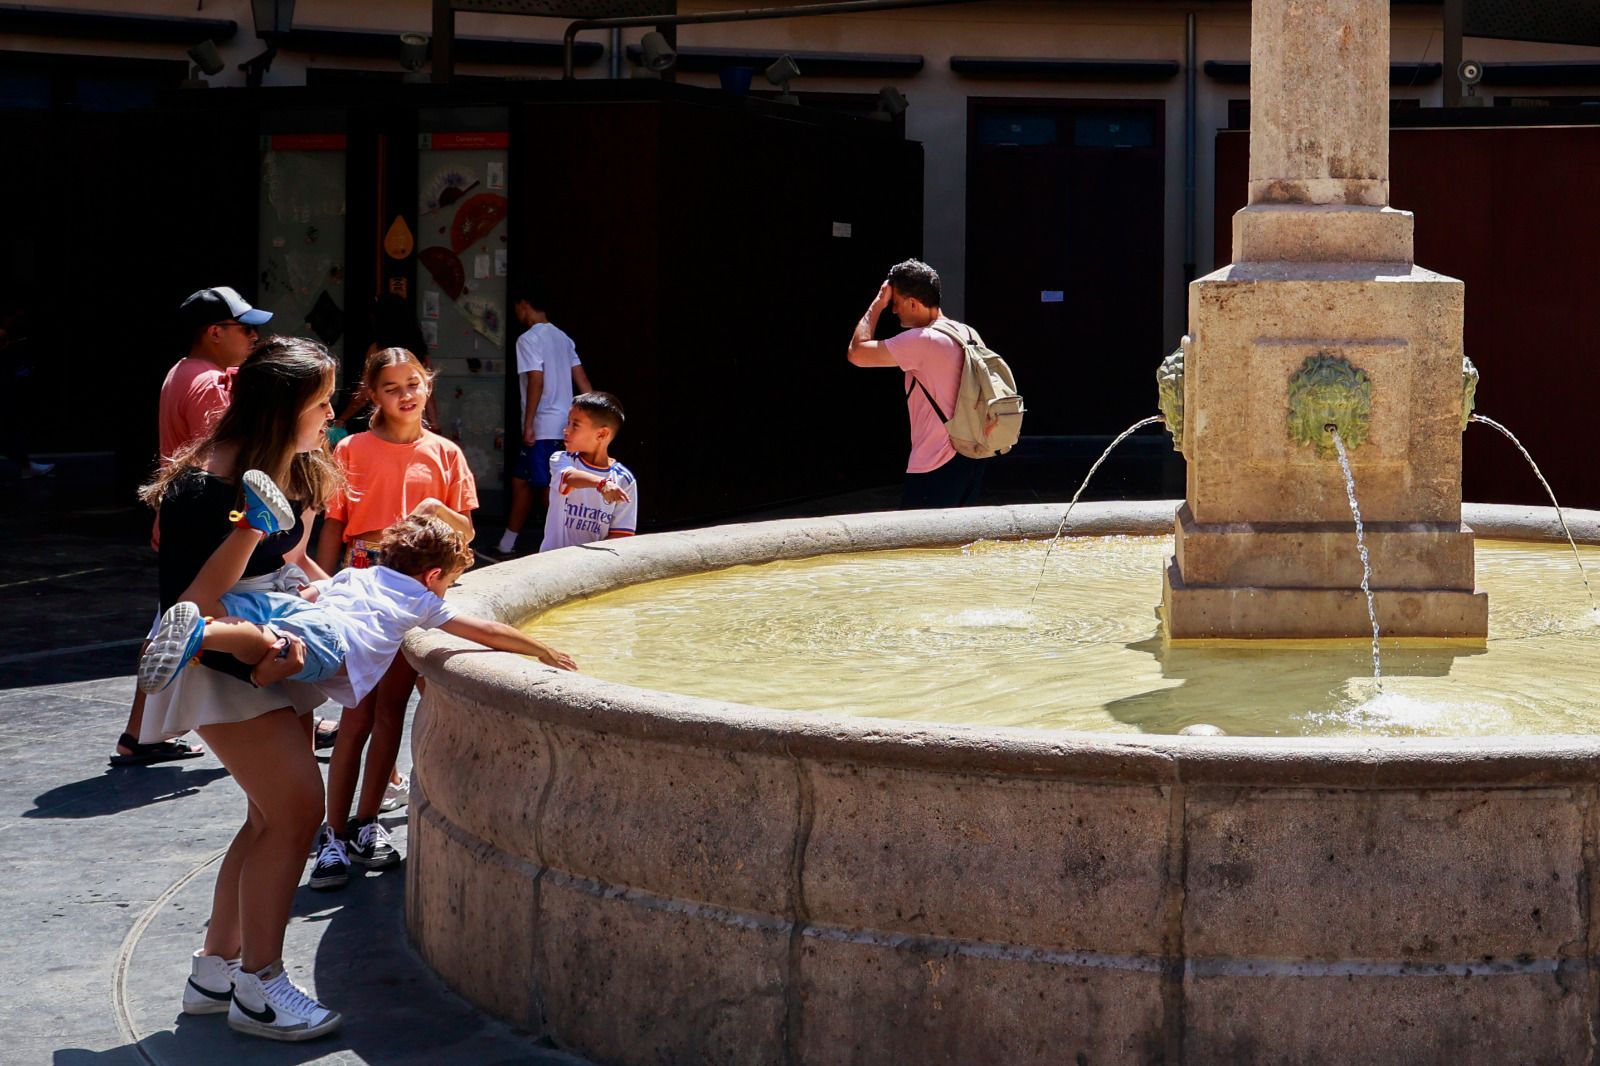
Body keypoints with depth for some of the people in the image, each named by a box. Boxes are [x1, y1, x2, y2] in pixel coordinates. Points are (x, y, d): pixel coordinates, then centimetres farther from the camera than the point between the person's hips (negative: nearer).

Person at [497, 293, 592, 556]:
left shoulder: (528, 339, -11)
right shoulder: (563, 338, 14)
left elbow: (536, 381, -19)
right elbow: (582, 381, 11)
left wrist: (528, 424, -17)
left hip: (542, 425, -9)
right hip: (561, 423, 9)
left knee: (547, 486, -5)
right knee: (521, 479, 16)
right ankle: (507, 544, 23)